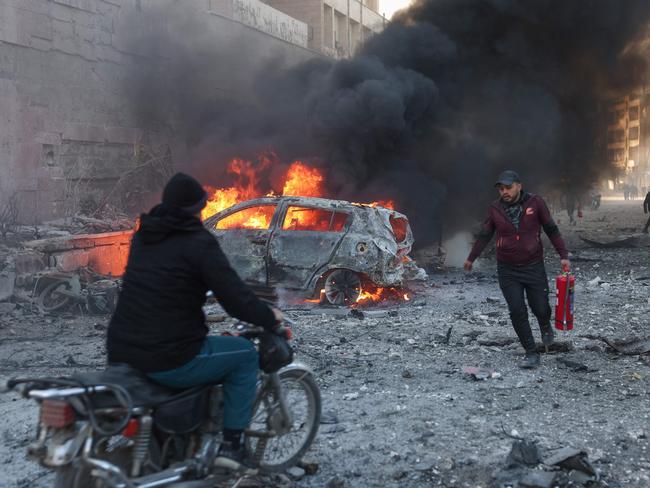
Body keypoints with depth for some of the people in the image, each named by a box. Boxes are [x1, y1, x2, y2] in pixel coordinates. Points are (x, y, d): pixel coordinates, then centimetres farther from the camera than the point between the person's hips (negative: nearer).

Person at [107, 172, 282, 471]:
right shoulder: (199, 242, -12)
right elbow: (236, 299, -14)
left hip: (120, 352, 8)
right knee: (245, 354, 12)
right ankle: (231, 445, 10)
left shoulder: (143, 235, 11)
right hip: (169, 361, -8)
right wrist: (270, 318, 5)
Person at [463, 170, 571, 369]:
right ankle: (531, 354, 7)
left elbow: (552, 230, 0)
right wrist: (471, 258, 17)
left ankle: (545, 326, 42)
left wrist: (563, 255, -5)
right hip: (507, 270, 1)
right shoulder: (495, 209, -3)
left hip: (533, 266, -1)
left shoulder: (535, 203, -7)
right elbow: (484, 235, 10)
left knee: (540, 308, 4)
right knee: (517, 312, -4)